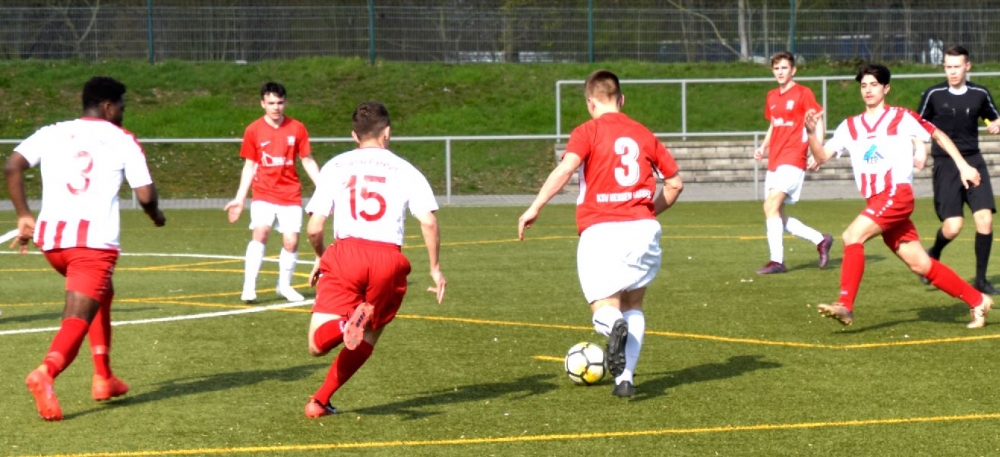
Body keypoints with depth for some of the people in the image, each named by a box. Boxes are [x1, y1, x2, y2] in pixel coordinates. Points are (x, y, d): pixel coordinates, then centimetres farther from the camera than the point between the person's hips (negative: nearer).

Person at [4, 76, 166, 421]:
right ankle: (45, 373, -38)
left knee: (101, 295, 30)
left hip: (51, 236, 5)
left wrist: (24, 216, 8)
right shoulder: (123, 141, 6)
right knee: (77, 321, -10)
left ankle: (103, 378, 29)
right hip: (95, 240, -5)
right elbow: (145, 195, 0)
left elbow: (12, 166, 2)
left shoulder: (52, 133, 15)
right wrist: (156, 216, 22)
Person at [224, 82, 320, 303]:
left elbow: (308, 161, 7)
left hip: (290, 194, 1)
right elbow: (249, 166, 6)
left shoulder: (297, 128, 0)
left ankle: (284, 285, 22)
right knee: (260, 232, -21)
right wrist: (239, 198, 2)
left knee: (291, 241, -2)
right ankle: (249, 287, -19)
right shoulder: (253, 130, -1)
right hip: (263, 193, -1)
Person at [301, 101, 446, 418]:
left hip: (346, 252, -1)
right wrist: (435, 268, 8)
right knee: (366, 340, 20)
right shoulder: (405, 171, 11)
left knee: (318, 344, -4)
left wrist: (320, 258, 25)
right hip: (388, 257, 1)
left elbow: (314, 228, 6)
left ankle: (347, 323, -34)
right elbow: (429, 221, -2)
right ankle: (321, 400, 17)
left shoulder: (335, 167, 12)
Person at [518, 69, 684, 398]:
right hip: (643, 228, 4)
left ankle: (614, 326, -31)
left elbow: (566, 167, -16)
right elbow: (674, 182, 17)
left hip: (601, 231, -3)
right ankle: (625, 378, 9)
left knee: (605, 310, 5)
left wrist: (535, 207, -14)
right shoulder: (644, 134, 14)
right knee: (633, 306, 19)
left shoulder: (588, 132, 1)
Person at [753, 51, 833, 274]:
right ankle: (821, 240, 23)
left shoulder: (803, 94, -4)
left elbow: (818, 124, -6)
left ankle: (777, 260, -18)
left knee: (771, 206, -21)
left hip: (793, 160, -8)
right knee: (776, 214, 7)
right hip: (774, 162, 8)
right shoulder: (772, 97, 16)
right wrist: (763, 147, 9)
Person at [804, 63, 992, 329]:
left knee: (852, 235, -24)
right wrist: (811, 133, -12)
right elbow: (822, 156, 6)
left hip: (897, 194, -6)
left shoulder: (902, 118, 3)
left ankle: (845, 305, -24)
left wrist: (963, 165, 9)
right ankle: (977, 301, 19)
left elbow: (937, 135, 13)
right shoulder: (850, 126, 14)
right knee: (920, 265, 6)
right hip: (876, 202, 6)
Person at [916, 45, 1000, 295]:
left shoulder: (980, 94, 4)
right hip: (945, 164, -2)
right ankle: (933, 254, 24)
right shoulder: (933, 95, -2)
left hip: (973, 161, 2)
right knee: (952, 227, -12)